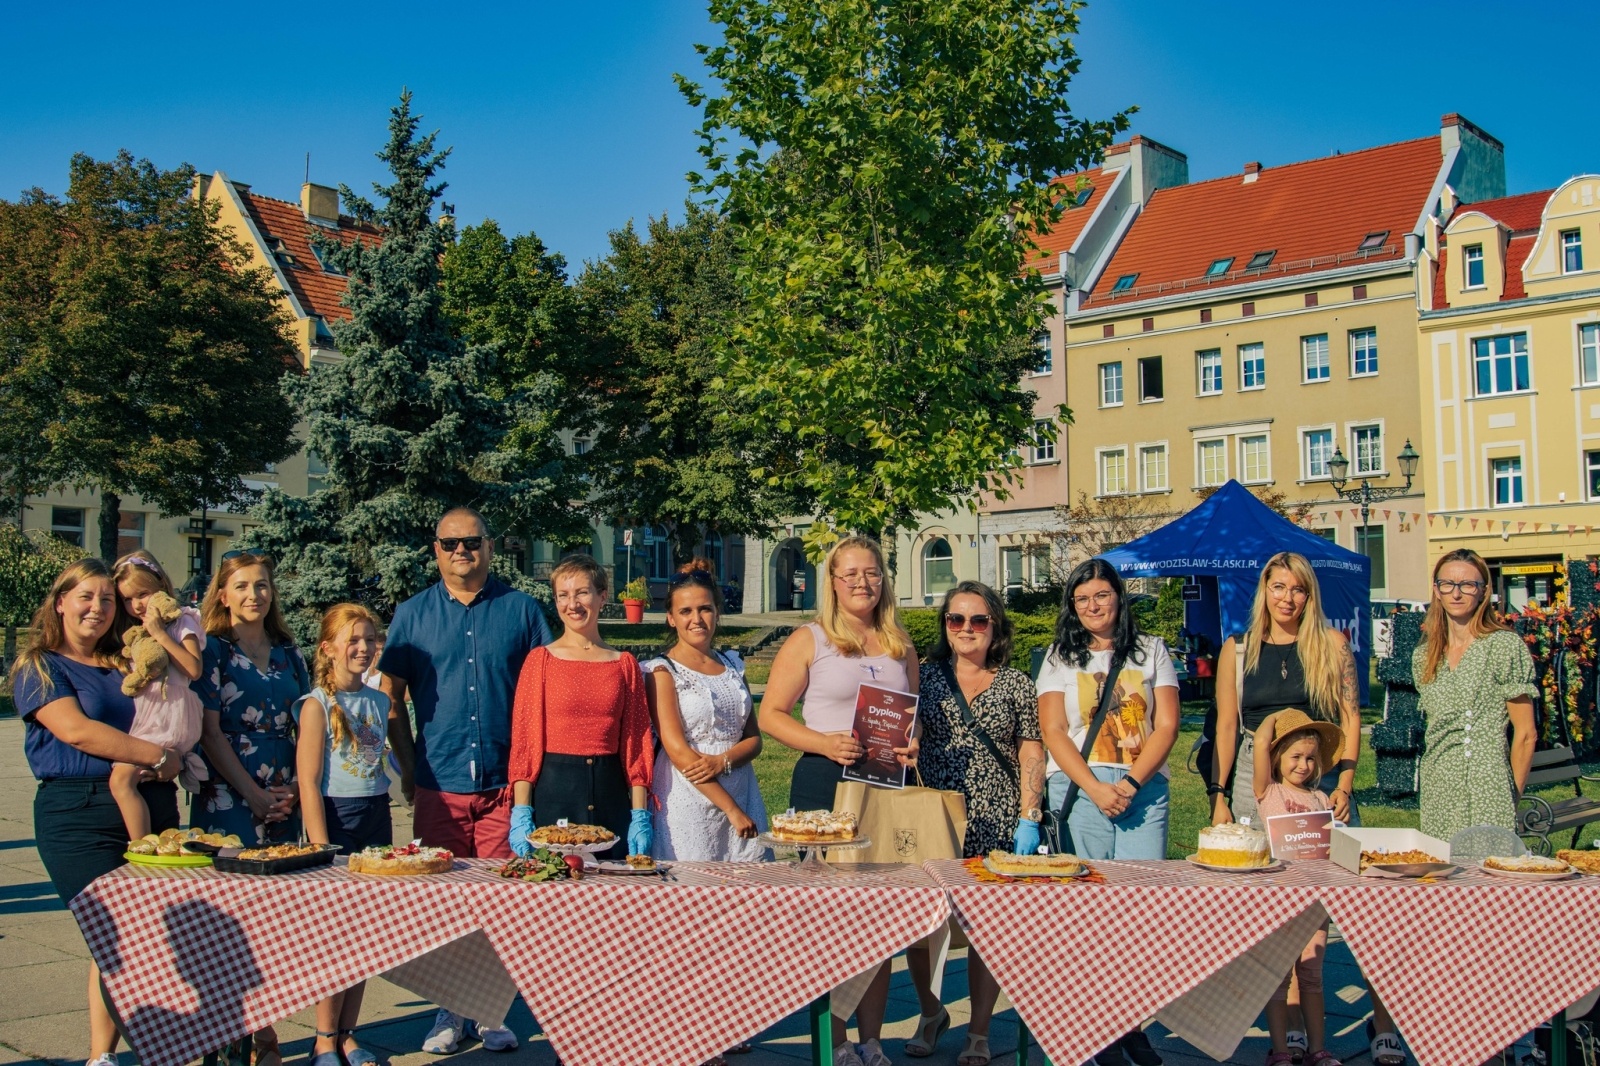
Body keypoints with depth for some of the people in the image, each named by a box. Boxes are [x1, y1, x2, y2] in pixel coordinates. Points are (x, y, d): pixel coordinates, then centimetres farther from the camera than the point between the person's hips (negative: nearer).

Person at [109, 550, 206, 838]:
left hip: (169, 718, -8)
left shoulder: (181, 622, 4)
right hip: (143, 719, 8)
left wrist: (160, 634, -10)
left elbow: (194, 670, -12)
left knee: (121, 778, -22)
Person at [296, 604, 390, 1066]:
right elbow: (308, 782, -11)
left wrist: (388, 836, 14)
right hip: (336, 818, -5)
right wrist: (321, 847, -16)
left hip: (376, 818, 6)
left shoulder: (379, 701, 10)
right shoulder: (318, 704, -7)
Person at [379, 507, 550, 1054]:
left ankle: (491, 1011, 14)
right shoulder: (412, 614, 8)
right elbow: (392, 698, 11)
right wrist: (408, 767, 2)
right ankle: (450, 1010, 20)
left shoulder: (521, 609, 5)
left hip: (505, 782, -1)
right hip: (439, 784, 1)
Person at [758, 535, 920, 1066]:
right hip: (825, 783, -4)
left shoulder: (900, 645, 14)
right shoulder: (808, 640, 0)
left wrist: (913, 745, -2)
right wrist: (824, 743, -18)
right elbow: (771, 714, -3)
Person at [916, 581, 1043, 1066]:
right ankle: (931, 1011, 25)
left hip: (996, 821, -1)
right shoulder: (926, 677, 8)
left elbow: (1031, 756, 6)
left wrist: (1028, 820, -3)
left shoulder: (1017, 684, 7)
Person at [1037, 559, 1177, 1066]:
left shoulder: (1151, 651, 13)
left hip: (1143, 789, 1)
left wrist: (1131, 782, -8)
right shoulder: (1061, 658, 11)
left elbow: (1166, 725, 5)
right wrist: (1094, 788, -10)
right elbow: (1053, 730, 3)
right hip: (1080, 787, 0)